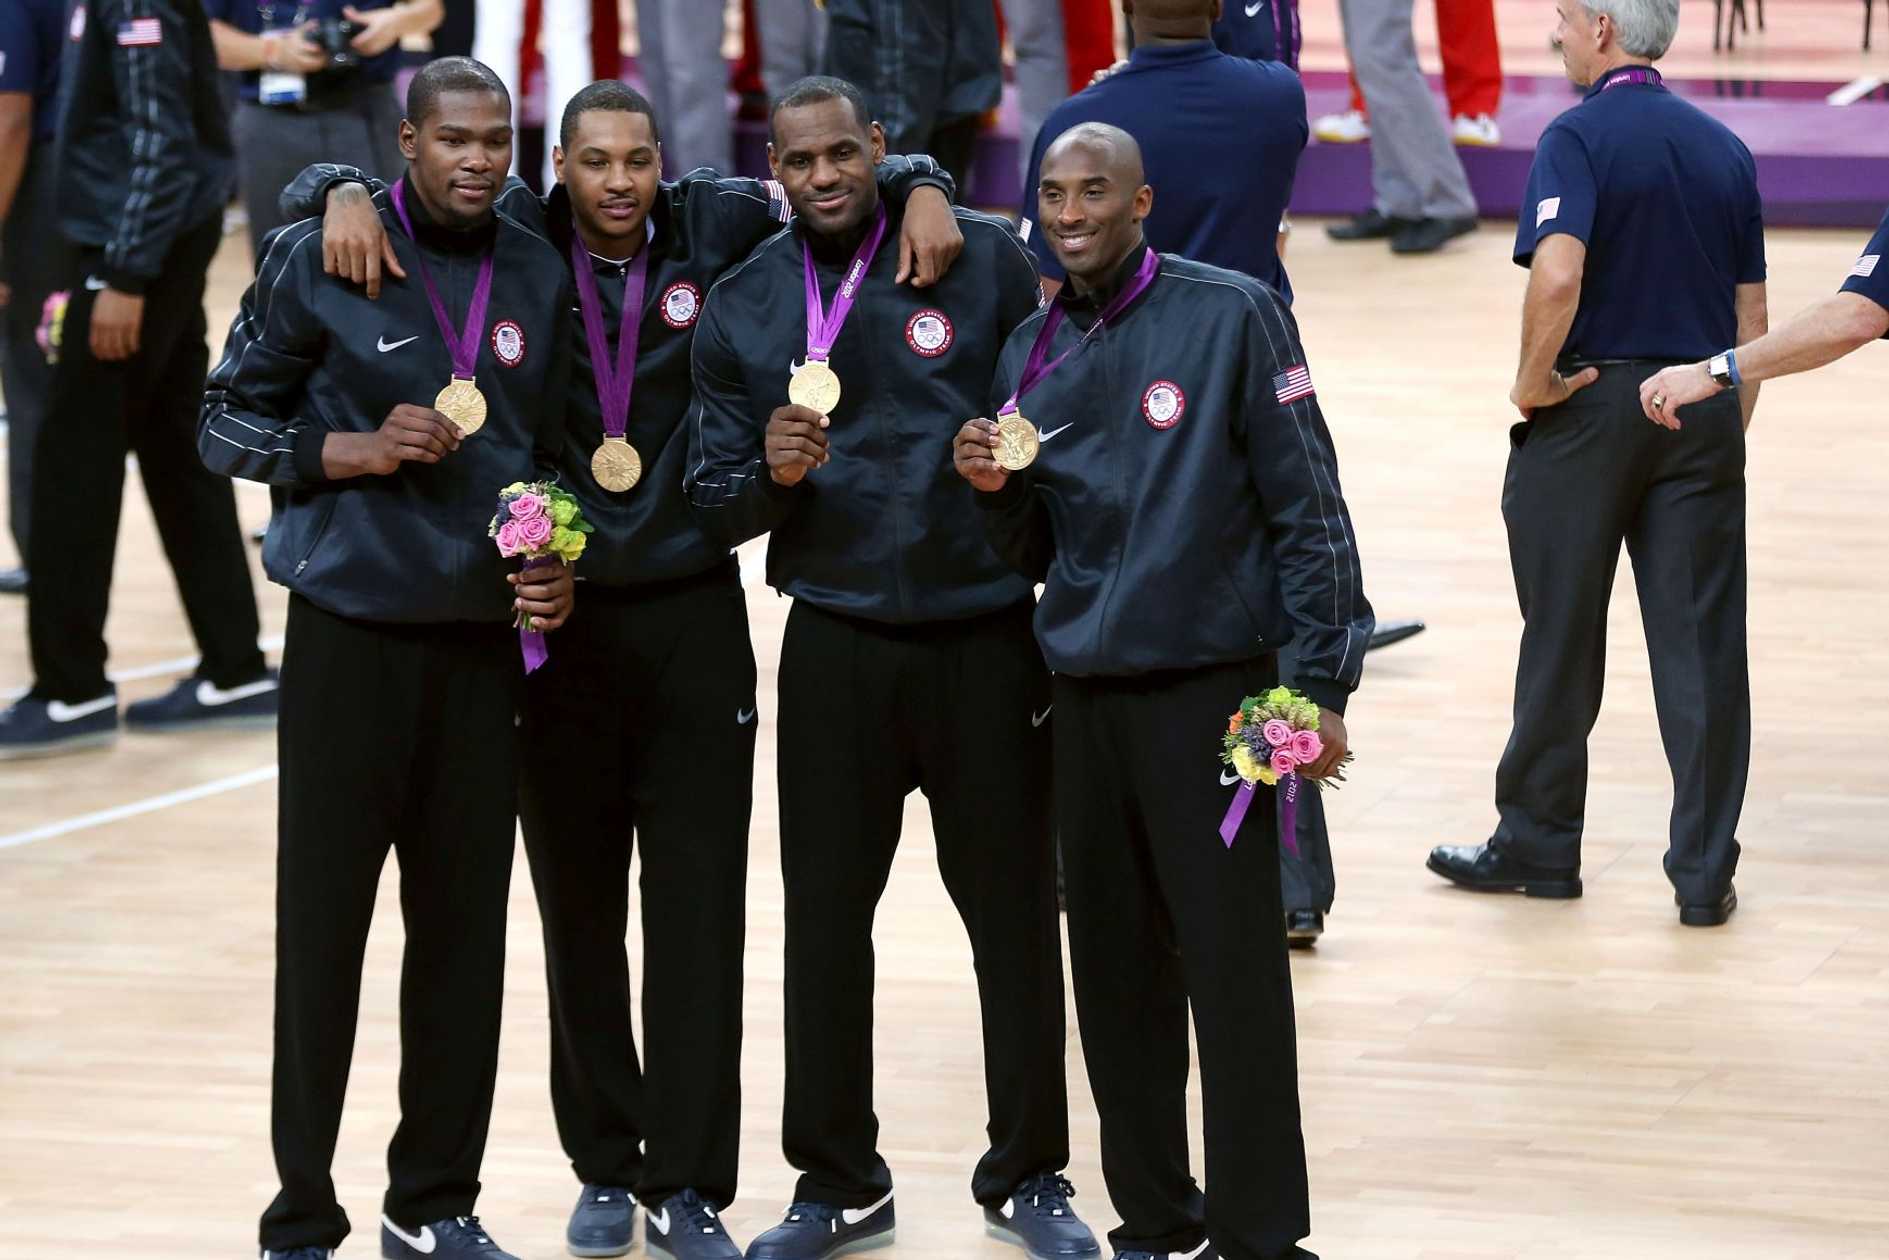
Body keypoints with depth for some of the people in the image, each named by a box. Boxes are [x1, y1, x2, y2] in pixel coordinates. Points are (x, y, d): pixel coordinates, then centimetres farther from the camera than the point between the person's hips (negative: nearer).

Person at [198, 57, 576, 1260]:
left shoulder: (538, 277, 8)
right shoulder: (320, 262, -5)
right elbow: (227, 425, 0)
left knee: (466, 925, 6)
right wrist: (356, 451, -15)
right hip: (351, 633, -4)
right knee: (323, 927, -1)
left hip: (485, 641, 4)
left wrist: (558, 565, 2)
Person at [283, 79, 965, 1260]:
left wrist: (925, 191, -13)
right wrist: (346, 197, -20)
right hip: (559, 618, 0)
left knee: (698, 912, 0)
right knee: (579, 912, 9)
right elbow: (337, 181, 1)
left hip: (694, 618, 0)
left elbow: (849, 180, 7)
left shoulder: (716, 225, -3)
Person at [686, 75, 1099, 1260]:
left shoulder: (985, 261, -3)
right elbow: (715, 499, 3)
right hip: (836, 645, 2)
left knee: (1013, 905, 6)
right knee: (826, 913, 7)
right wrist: (774, 475, -16)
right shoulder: (743, 307, 3)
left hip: (987, 637, -2)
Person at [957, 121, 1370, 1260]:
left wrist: (1319, 684, -10)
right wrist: (995, 491, -4)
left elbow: (1307, 508, -6)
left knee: (1233, 971, -5)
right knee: (1115, 974, 9)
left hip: (1210, 686, -5)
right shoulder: (1033, 353, 12)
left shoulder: (1232, 316, -5)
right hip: (1085, 695, 6)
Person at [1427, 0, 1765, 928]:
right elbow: (1751, 317, 10)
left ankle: (1537, 844, 19)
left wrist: (1533, 381, -11)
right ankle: (1704, 870, 3)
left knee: (1562, 640, 8)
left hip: (1591, 404, -4)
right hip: (1701, 412, 4)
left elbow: (1557, 274, -26)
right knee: (1702, 644, 3)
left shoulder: (1579, 139, -10)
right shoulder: (1725, 151, 9)